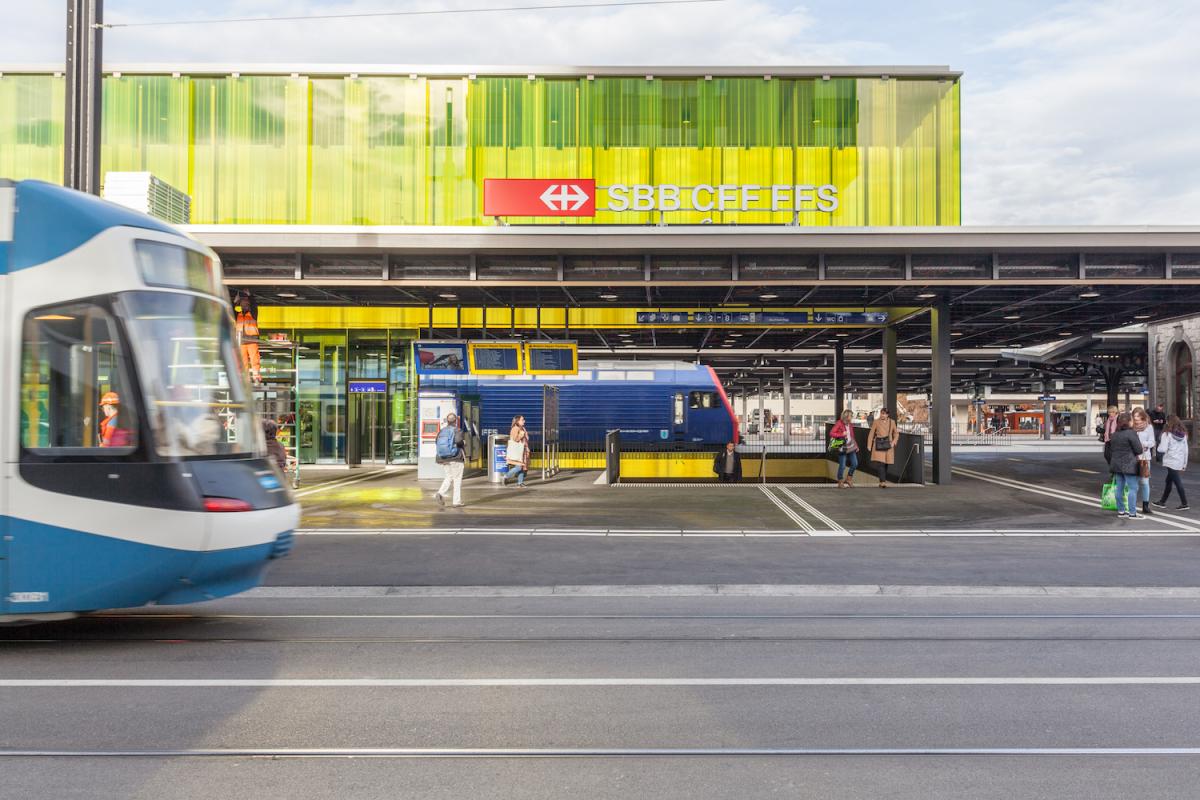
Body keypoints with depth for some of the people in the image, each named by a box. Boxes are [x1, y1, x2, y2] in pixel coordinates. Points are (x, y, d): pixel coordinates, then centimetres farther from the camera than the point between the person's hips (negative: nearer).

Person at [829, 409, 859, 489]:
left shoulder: (850, 424, 10)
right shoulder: (839, 423, -11)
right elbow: (831, 433, -16)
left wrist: (856, 445, 14)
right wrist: (842, 434, -22)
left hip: (851, 447, 7)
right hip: (843, 448, -7)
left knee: (855, 464, 4)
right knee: (842, 466, -2)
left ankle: (848, 479, 23)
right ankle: (840, 483, 11)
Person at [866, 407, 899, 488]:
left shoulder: (892, 422, 5)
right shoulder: (876, 422, -2)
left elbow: (896, 433, 15)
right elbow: (871, 434, 2)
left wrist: (893, 442, 1)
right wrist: (869, 446, -2)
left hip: (888, 445, 3)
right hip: (879, 445, -3)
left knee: (886, 464, 8)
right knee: (881, 463, -15)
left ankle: (882, 481, 21)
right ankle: (883, 482, -19)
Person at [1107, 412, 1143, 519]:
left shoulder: (1114, 434, 9)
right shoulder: (1131, 433, -14)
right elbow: (1139, 450, -13)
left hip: (1116, 465, 7)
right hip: (1129, 465, -7)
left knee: (1120, 488, 12)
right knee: (1133, 488, -2)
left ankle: (1121, 511, 17)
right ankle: (1132, 512, -4)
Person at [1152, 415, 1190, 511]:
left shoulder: (1167, 434, -13)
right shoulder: (1183, 435, 7)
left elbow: (1162, 449, -18)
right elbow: (1186, 450, 11)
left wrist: (1159, 445, 4)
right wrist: (1185, 463, 17)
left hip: (1171, 462, -7)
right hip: (1180, 462, 7)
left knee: (1178, 482, -3)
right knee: (1169, 481, 17)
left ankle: (1184, 503, -4)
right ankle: (1162, 502, 26)